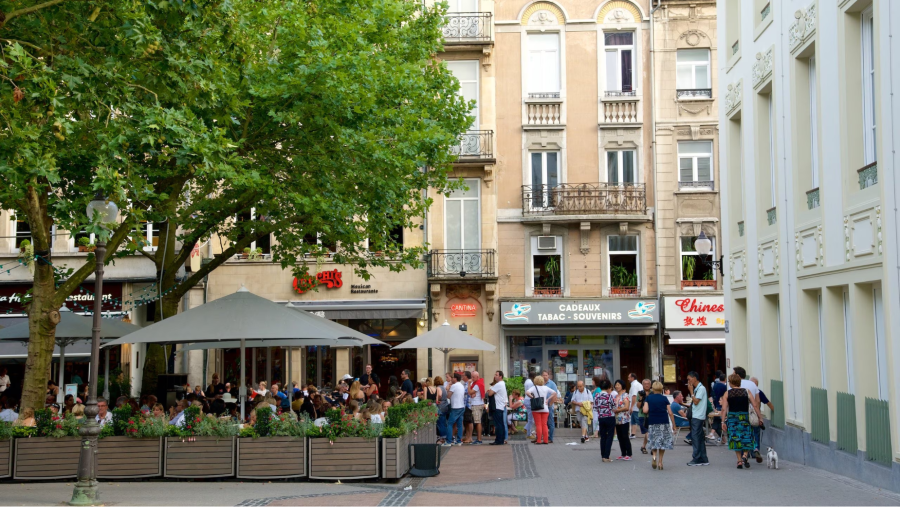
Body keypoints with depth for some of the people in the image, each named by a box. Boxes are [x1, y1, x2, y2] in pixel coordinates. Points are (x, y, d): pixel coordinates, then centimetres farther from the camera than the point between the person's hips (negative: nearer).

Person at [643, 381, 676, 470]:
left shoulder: (648, 398, 2)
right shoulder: (664, 399, 2)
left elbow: (645, 410, -10)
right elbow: (670, 413, 0)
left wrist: (643, 407, 13)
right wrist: (674, 425, 5)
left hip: (652, 423, 0)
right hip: (664, 423, 0)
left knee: (653, 442, 12)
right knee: (663, 442, 11)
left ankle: (654, 455, -16)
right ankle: (660, 462, 9)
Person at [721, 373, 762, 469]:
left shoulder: (727, 394, 0)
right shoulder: (747, 392, 2)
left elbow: (724, 409, -6)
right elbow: (755, 406, -2)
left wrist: (723, 422, -3)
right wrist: (760, 417, 3)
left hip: (732, 417, 0)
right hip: (745, 417, 0)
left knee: (735, 439, 7)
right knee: (747, 438, 9)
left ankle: (739, 461, 4)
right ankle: (745, 455, -14)